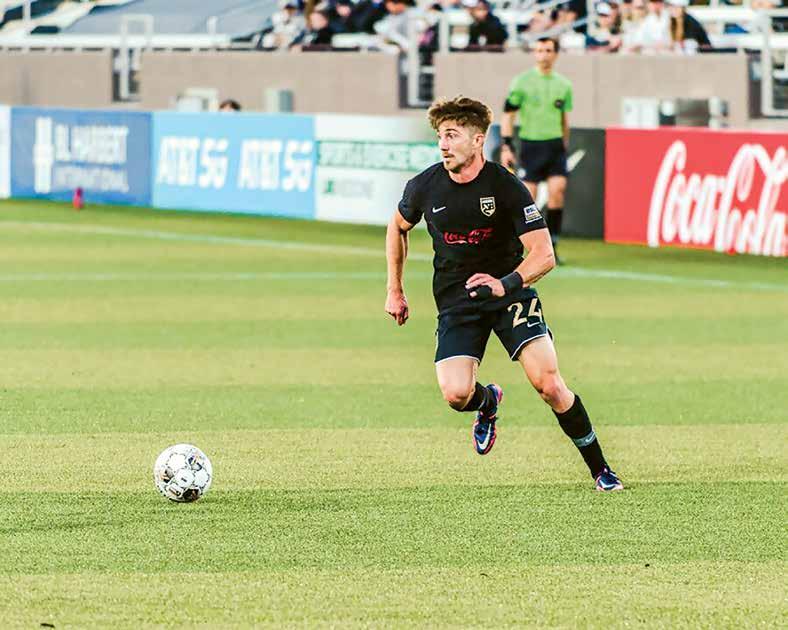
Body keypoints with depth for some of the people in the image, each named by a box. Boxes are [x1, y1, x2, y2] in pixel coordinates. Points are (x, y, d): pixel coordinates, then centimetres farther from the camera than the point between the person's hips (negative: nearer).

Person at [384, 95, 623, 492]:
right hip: (455, 301, 2)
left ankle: (600, 470, 2)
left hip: (511, 293, -2)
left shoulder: (506, 188, -16)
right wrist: (395, 291, 16)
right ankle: (488, 403, 21)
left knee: (549, 386, -17)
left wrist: (506, 284, -37)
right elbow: (398, 227, 17)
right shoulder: (425, 187, -5)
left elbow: (544, 255, -19)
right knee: (456, 395, -19)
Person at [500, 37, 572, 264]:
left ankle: (551, 246, -6)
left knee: (557, 189, -15)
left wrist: (564, 147, 19)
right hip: (530, 144, -2)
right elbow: (508, 114, 0)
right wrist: (506, 147, -7)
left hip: (555, 145, 2)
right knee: (528, 196, -5)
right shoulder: (522, 82, -1)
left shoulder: (563, 85, 10)